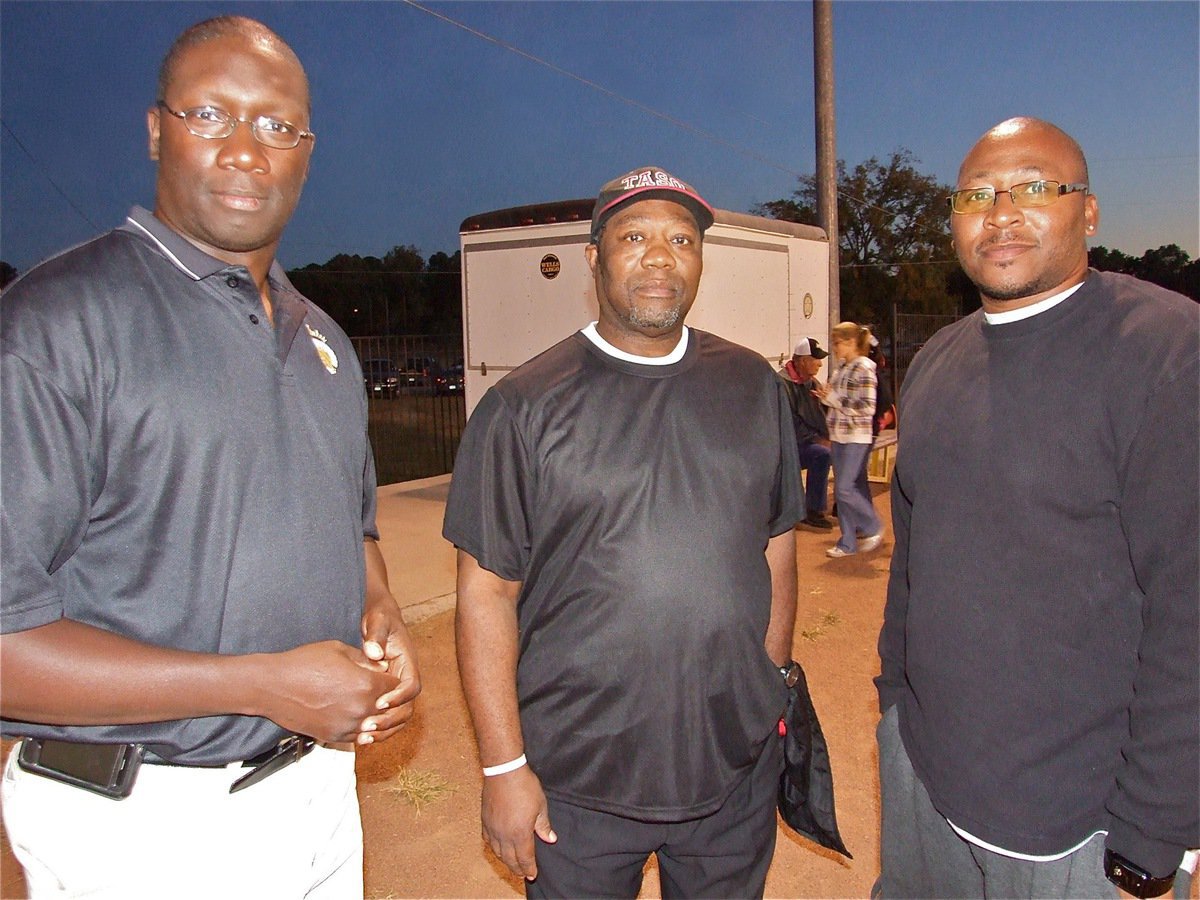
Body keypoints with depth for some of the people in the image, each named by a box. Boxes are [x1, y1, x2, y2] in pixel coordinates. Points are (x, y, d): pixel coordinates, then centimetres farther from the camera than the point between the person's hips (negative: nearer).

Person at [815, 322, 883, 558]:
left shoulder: (864, 369, -12)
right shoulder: (842, 368, 12)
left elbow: (867, 408, -18)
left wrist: (834, 399, -18)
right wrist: (826, 395, 2)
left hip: (856, 438, -8)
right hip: (839, 436, 8)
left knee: (844, 489, -9)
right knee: (842, 489, 9)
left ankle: (874, 528, 13)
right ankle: (848, 542, 17)